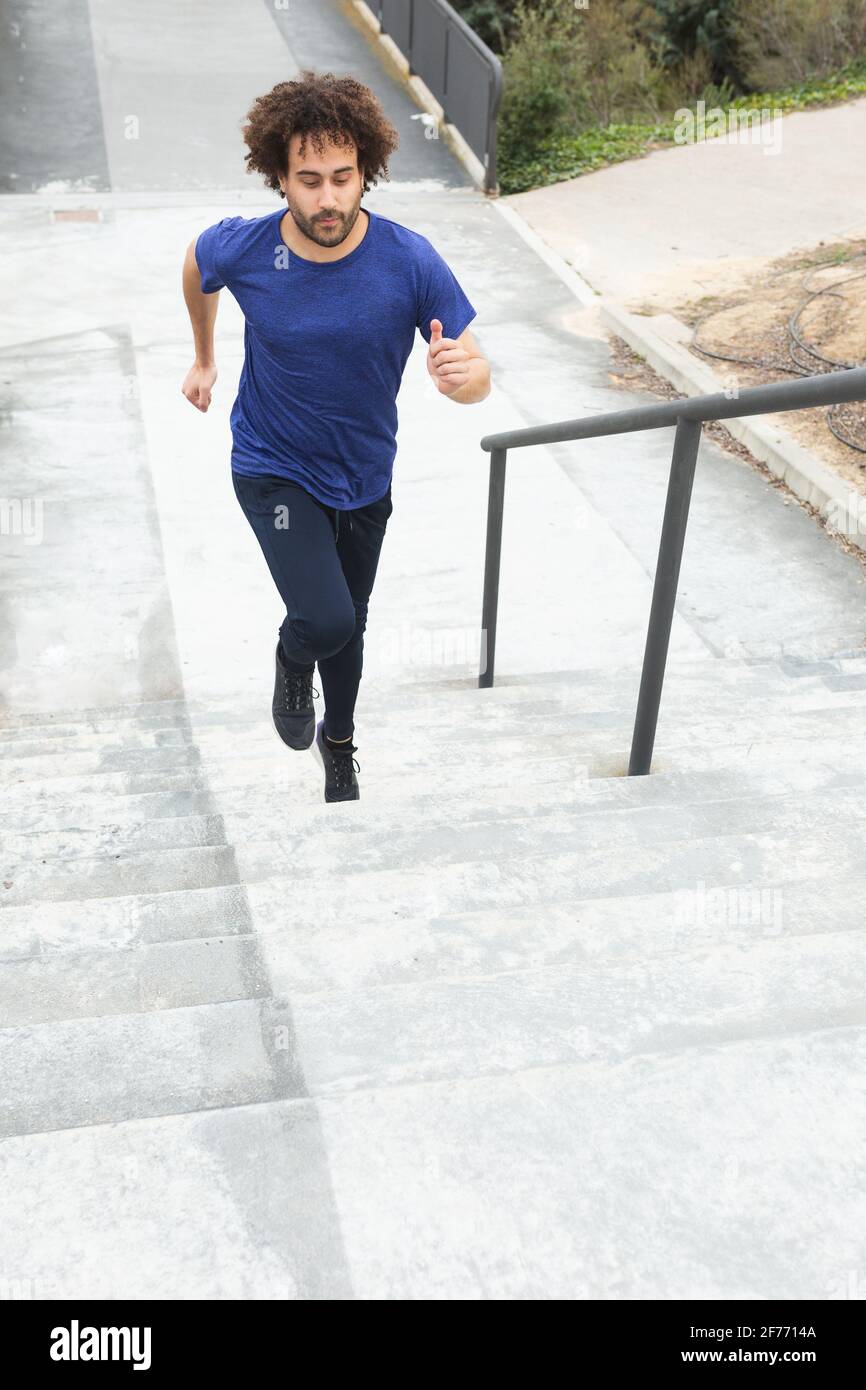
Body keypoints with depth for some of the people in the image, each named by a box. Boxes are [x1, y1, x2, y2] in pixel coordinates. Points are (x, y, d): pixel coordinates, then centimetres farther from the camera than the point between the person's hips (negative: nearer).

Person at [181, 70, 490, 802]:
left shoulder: (411, 261, -23)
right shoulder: (241, 248, -21)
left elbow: (477, 372, -19)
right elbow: (197, 264, 5)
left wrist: (463, 375, -44)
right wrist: (204, 357, 16)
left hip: (363, 476, 2)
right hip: (273, 469, -2)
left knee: (350, 625, 19)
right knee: (324, 621, -20)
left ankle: (339, 742, 48)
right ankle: (292, 658, 19)